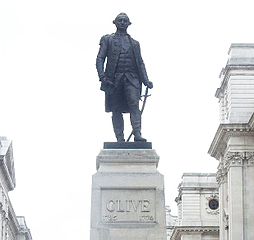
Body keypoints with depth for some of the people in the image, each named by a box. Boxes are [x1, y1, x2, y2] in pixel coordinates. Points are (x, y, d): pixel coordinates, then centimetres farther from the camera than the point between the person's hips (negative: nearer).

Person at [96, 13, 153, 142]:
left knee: (134, 105, -18)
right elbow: (100, 59, 5)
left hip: (131, 78, 1)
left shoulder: (134, 43, 21)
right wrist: (102, 76, -11)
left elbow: (140, 63, 20)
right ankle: (120, 139, -2)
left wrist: (146, 80, 6)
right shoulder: (107, 39, 13)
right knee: (116, 110, -3)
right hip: (114, 79, -1)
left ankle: (137, 135, -24)